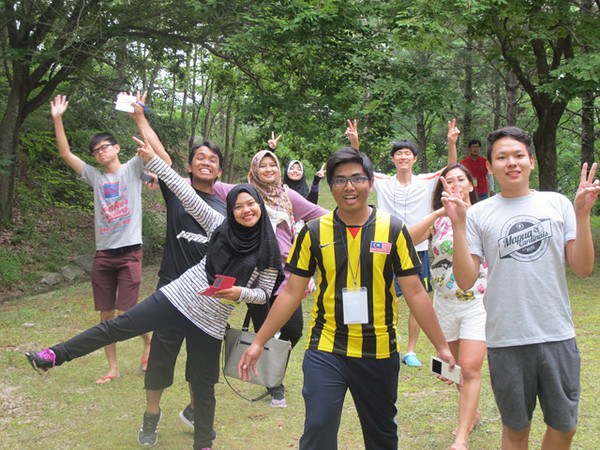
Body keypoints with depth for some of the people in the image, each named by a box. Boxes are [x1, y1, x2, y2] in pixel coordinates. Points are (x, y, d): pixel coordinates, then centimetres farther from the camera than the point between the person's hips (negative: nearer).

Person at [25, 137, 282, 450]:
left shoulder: (268, 251, -3)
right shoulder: (221, 227, 0)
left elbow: (265, 292, 3)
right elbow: (184, 192, -1)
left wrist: (239, 292, -17)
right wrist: (152, 159, -2)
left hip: (210, 322, -1)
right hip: (177, 297, 2)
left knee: (203, 384, 7)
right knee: (120, 325, -3)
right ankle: (55, 356, 5)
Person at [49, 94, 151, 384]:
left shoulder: (132, 169, 4)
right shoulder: (95, 176, 13)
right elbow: (66, 154, 7)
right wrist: (57, 119, -1)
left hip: (129, 251, -4)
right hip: (103, 254, 5)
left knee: (126, 312, -7)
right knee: (106, 315, 7)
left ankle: (149, 342, 22)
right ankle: (113, 368, 18)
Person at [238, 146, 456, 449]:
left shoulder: (393, 230, -4)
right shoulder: (314, 232, -2)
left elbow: (414, 292, -1)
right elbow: (292, 292, 3)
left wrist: (442, 346, -2)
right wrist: (259, 342, 2)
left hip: (379, 351, 1)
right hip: (325, 349, 0)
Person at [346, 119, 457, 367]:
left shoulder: (426, 182, 2)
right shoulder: (383, 182, 1)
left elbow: (452, 169, -3)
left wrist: (452, 143, -19)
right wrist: (354, 142, -17)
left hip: (418, 249, 1)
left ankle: (411, 351, 19)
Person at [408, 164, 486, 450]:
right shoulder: (438, 220, 2)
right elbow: (409, 239, -14)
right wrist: (438, 214, -25)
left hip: (478, 302, -3)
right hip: (445, 303, 3)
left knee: (470, 369, -13)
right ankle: (472, 413, 40)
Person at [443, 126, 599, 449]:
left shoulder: (558, 204, 5)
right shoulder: (478, 214, 1)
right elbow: (466, 281, -5)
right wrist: (458, 225, -13)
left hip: (558, 336, 2)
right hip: (506, 339, -1)